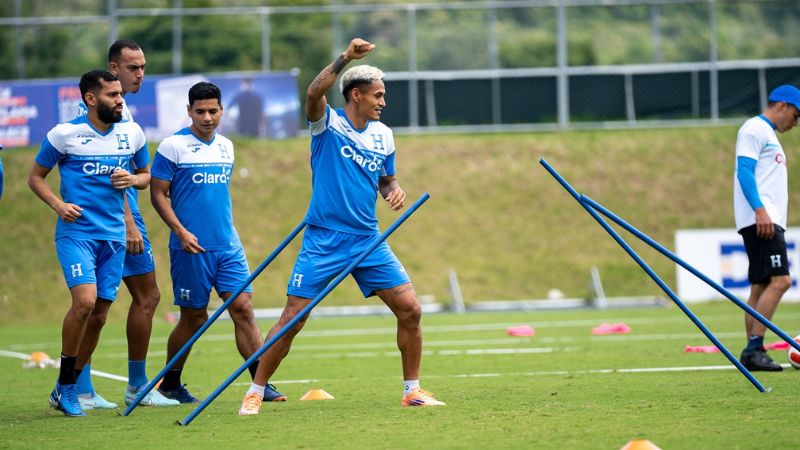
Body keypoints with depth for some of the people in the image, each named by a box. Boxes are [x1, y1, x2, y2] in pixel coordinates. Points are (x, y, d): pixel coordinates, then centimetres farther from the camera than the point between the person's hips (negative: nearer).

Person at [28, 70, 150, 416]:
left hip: (113, 235, 5)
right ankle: (65, 385, -6)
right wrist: (58, 204, -14)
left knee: (99, 316, 4)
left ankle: (66, 389, 19)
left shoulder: (132, 133, 6)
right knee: (85, 300, -22)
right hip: (76, 231, -5)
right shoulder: (64, 134, -5)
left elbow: (146, 175, 19)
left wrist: (133, 179, -5)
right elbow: (36, 176, 4)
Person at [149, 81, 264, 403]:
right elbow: (158, 193, -7)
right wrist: (180, 231, -16)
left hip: (228, 245, 5)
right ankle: (170, 385, 19)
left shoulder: (226, 146, 12)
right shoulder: (173, 146, -7)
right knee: (194, 317, 2)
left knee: (243, 307, -5)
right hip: (191, 247, -5)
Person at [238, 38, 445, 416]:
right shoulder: (328, 123, -6)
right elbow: (314, 93, -28)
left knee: (410, 309, -2)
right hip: (323, 240, -5)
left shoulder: (383, 135, 9)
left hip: (368, 241, 5)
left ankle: (413, 390, 11)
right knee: (293, 318, -7)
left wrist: (395, 190, 0)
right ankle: (256, 392, 6)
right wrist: (345, 58, -35)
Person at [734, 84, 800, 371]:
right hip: (760, 219, -10)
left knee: (761, 287, 7)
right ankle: (754, 349, -20)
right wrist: (760, 210, -25)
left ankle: (753, 353, 7)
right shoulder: (754, 129, -5)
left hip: (769, 221, 10)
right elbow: (745, 171, -15)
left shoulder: (767, 133, 25)